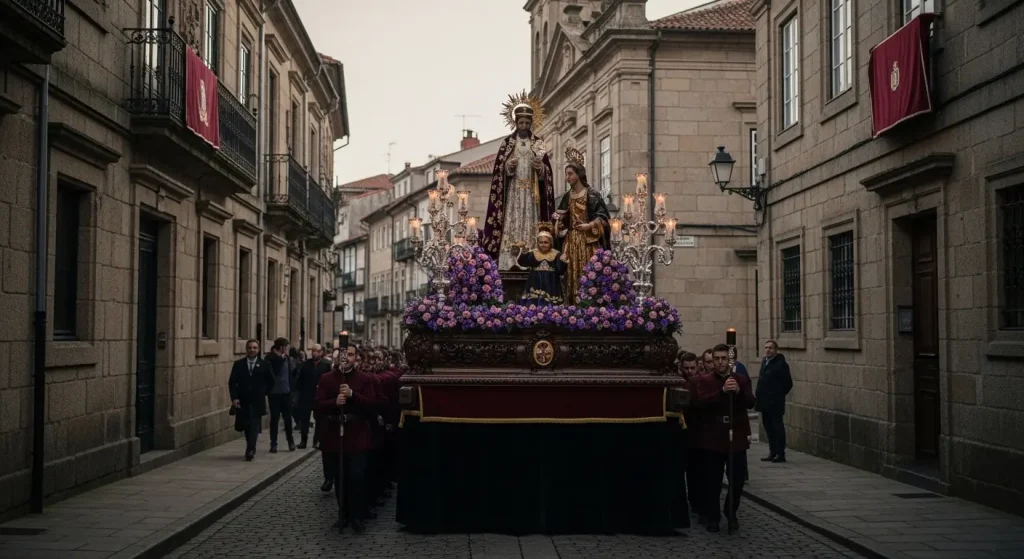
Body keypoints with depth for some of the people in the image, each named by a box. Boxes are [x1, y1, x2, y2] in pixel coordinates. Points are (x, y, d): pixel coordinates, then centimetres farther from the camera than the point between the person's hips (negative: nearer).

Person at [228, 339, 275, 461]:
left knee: (254, 426, -9)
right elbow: (232, 382, 0)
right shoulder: (238, 364, 3)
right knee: (246, 427, 11)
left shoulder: (264, 365, 1)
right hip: (242, 401, 2)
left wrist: (263, 392, 4)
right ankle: (251, 449, 28)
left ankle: (250, 451, -12)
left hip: (257, 402, -2)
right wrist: (234, 398, -10)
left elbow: (271, 381, 11)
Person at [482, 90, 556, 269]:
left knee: (531, 229, -4)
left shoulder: (538, 144, 10)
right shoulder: (507, 143, 7)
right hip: (512, 193, -1)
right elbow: (498, 171, 4)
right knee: (511, 228, -9)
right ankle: (509, 268, -10)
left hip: (532, 194, 1)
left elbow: (547, 172, 7)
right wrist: (508, 167, -15)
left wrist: (541, 168, -13)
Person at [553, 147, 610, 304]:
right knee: (572, 275, 0)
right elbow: (560, 220, 19)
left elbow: (602, 217, -7)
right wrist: (558, 221, -3)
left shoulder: (592, 195, -2)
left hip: (588, 241, -5)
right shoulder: (567, 197, 14)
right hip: (571, 241, 5)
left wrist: (589, 226, -22)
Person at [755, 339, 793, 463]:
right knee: (768, 427, 11)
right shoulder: (764, 362, 13)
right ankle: (772, 453, 19)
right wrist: (759, 395, 10)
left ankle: (780, 454, 2)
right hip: (765, 402, 8)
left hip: (774, 403, -8)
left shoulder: (781, 364, -11)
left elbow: (788, 383, -10)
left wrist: (779, 395, -4)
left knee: (777, 427, -3)